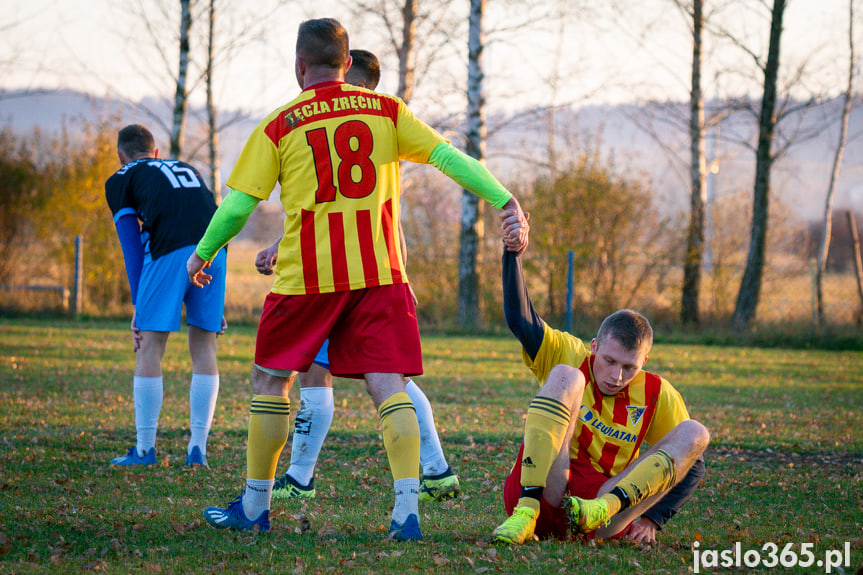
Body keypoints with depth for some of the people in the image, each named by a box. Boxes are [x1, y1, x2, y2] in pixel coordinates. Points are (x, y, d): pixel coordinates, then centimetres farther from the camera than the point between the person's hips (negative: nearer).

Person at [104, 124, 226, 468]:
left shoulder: (120, 180, 22)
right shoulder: (188, 169, 36)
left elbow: (132, 244, 12)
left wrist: (139, 305, 13)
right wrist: (216, 300, 32)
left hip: (170, 250, -4)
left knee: (150, 347, 6)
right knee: (203, 346, 12)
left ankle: (145, 449, 8)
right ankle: (197, 448, 9)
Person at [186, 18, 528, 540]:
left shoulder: (279, 126, 0)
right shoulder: (386, 111, 6)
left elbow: (238, 205, 1)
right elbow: (448, 156, -2)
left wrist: (201, 256, 16)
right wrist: (507, 202, -3)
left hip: (306, 277, -2)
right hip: (378, 273, 2)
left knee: (271, 381, 14)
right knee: (388, 386, -2)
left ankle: (255, 506, 20)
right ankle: (407, 509, -15)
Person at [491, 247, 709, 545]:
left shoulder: (657, 395, 11)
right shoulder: (572, 358, 8)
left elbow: (691, 466, 12)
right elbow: (520, 320, -7)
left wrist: (651, 519, -1)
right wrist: (512, 253, -17)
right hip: (538, 492, -2)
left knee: (695, 433, -11)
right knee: (565, 376, -19)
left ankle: (602, 509, -35)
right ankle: (526, 513, -33)